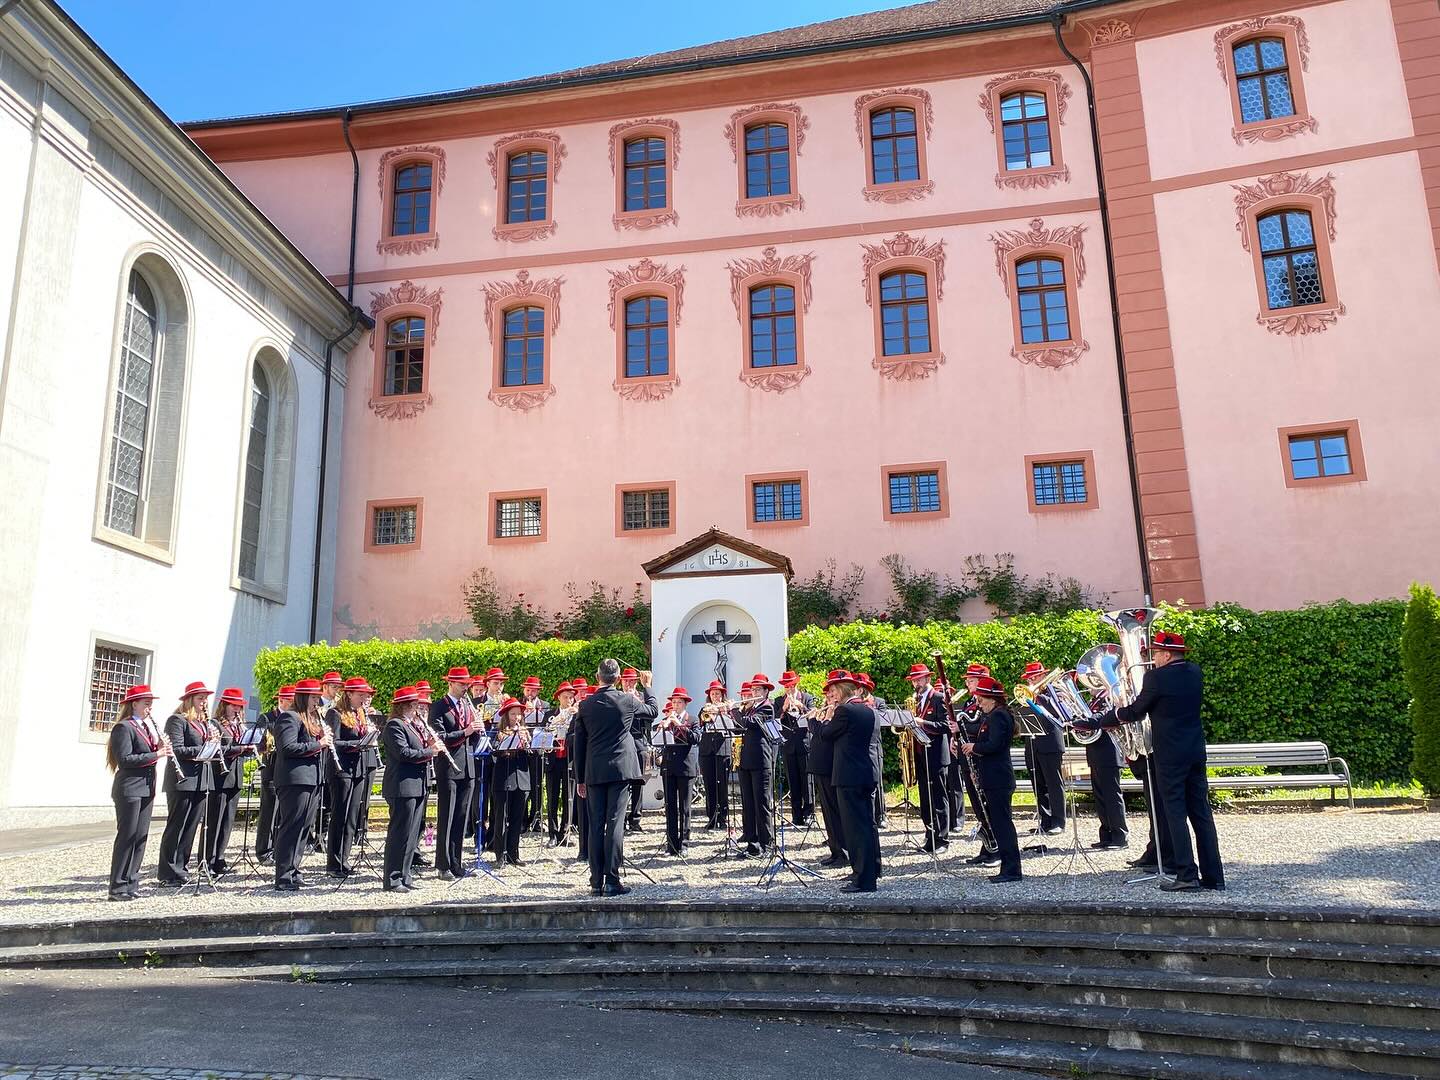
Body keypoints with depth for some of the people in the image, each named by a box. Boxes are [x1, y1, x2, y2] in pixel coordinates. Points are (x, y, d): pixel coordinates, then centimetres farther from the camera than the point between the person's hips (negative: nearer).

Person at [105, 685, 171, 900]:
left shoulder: (148, 726, 16)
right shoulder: (124, 727, -10)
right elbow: (124, 759, -19)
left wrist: (161, 747, -2)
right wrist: (155, 755, -20)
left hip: (146, 789, 8)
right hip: (129, 789, -8)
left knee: (140, 837, 9)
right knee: (126, 836, -4)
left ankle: (131, 883, 16)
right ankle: (118, 887, 3)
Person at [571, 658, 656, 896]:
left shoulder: (586, 705, 3)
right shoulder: (628, 701, -3)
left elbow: (578, 744, 7)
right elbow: (652, 712, 16)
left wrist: (580, 778, 13)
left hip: (594, 772, 2)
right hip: (621, 769, -2)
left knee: (596, 825, 6)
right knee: (615, 823, -3)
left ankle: (596, 883, 9)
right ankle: (612, 881, -5)